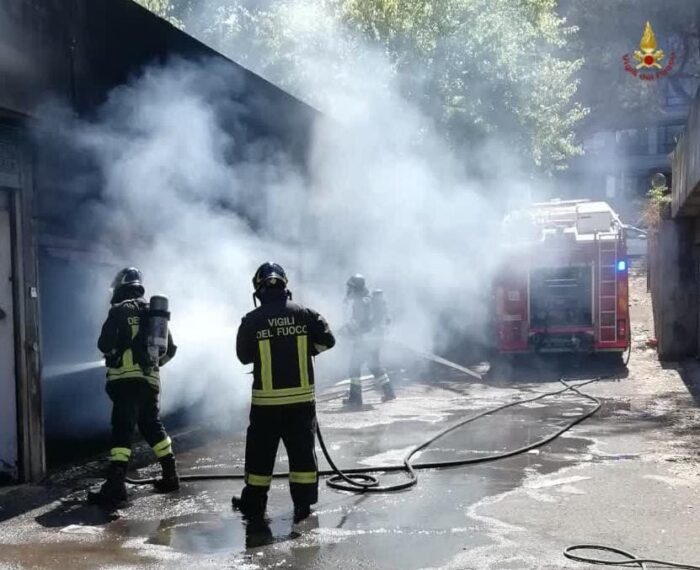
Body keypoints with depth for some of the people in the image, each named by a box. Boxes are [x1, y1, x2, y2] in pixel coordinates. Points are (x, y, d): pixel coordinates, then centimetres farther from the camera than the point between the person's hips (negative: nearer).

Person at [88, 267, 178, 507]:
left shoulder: (120, 310, -4)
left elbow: (105, 344, -11)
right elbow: (170, 349, 16)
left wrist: (114, 353, 11)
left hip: (126, 379, -6)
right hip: (151, 379, 6)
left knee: (122, 430, -9)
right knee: (153, 427, 19)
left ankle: (115, 487, -14)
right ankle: (170, 476, 23)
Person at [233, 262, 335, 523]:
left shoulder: (251, 321, -7)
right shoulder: (304, 314, -4)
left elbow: (243, 356, 3)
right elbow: (327, 340, 1)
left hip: (266, 400, -1)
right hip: (302, 398, 1)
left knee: (260, 452, 12)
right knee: (303, 450, 11)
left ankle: (254, 503, 22)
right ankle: (303, 503, 13)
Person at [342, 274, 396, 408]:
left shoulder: (359, 301, -13)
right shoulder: (372, 299, 15)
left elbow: (358, 321, -21)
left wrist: (346, 329, -7)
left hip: (365, 338, -9)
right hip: (377, 337, 9)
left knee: (355, 366, -2)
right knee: (375, 365, 20)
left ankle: (355, 398, -4)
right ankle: (389, 391, 21)